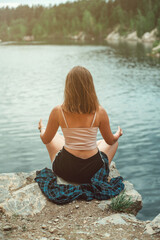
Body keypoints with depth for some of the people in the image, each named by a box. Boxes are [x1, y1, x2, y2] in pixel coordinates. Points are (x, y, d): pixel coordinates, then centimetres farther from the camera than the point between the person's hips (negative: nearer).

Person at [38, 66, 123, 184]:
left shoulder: (58, 112, -15)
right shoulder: (100, 112, -15)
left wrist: (42, 129, 23)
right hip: (94, 172, 0)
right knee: (115, 142, 29)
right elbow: (110, 141, 0)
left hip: (64, 170, 1)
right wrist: (117, 135, 24)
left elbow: (46, 140, 0)